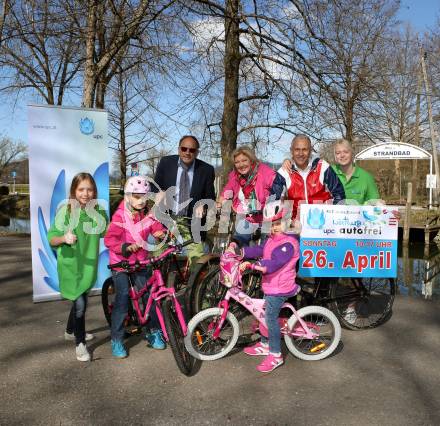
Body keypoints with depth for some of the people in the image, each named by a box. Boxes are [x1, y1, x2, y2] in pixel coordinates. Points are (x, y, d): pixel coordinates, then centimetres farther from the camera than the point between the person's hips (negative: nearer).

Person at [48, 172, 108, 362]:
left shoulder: (99, 211, -5)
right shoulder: (66, 211, -15)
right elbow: (51, 239, -17)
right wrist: (64, 238, -37)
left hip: (88, 264, 5)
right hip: (70, 264, -4)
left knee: (80, 299, 21)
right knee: (80, 304, -9)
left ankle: (71, 331, 46)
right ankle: (80, 343, 11)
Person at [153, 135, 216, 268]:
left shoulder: (206, 170, -1)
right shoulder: (166, 162, 3)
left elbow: (210, 197, 5)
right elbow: (155, 186, 11)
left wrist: (203, 206, -17)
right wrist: (159, 193, -12)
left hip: (191, 222, -1)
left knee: (198, 260, -11)